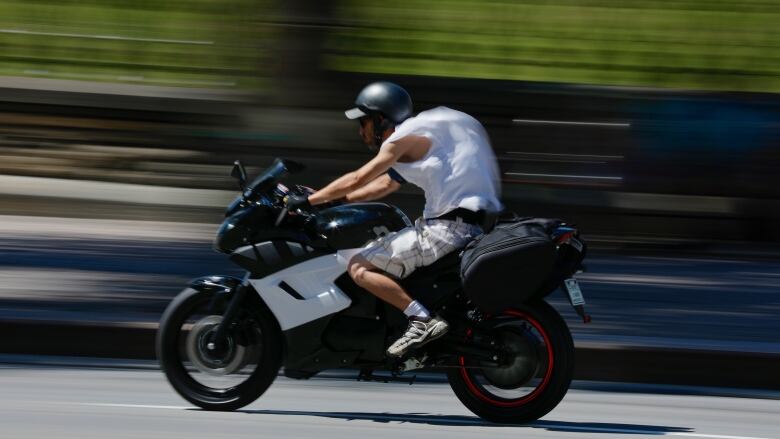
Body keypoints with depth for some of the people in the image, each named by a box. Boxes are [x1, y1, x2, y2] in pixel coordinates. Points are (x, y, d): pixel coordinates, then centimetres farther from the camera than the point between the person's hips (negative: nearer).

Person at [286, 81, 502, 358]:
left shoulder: (405, 137, -5)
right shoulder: (422, 133, 23)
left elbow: (357, 180, -8)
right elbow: (386, 184, 28)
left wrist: (308, 201, -2)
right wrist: (332, 200, 25)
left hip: (447, 228, -10)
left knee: (359, 267, -12)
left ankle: (422, 320, -22)